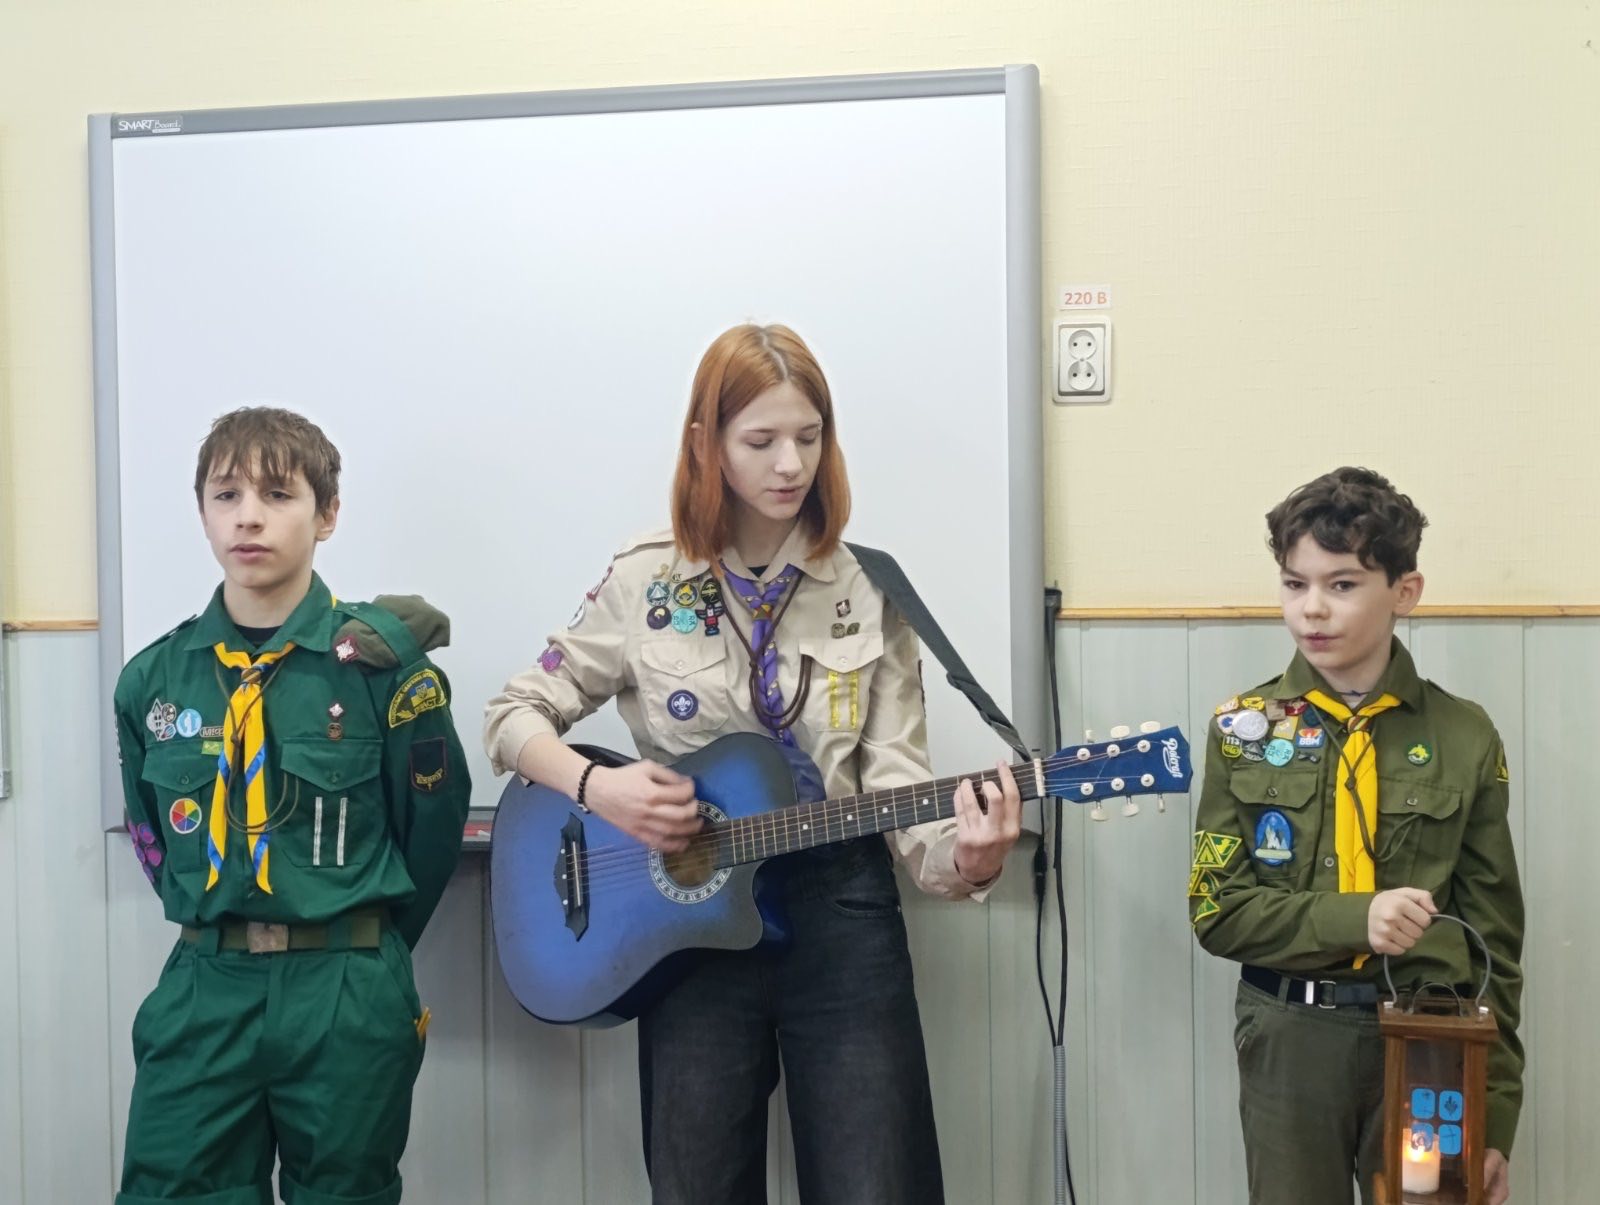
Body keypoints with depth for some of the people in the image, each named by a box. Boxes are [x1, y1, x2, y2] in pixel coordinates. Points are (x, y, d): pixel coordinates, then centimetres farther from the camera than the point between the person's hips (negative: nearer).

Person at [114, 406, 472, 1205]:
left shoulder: (380, 660, -9)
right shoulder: (153, 678, 3)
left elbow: (434, 823, -2)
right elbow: (151, 834, 15)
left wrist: (363, 955, 8)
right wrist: (220, 938, 12)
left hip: (349, 999, -2)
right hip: (201, 990, 3)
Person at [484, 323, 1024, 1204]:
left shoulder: (869, 595, -1)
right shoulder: (645, 583, -1)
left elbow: (894, 777, -5)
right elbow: (513, 716, 5)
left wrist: (960, 861, -25)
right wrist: (596, 788, -14)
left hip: (841, 913, 0)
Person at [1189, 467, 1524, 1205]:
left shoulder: (1464, 738, 0)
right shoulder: (1244, 729, 0)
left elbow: (1495, 938, 3)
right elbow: (1218, 910, -4)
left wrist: (1496, 1113, 1)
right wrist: (1353, 919, -19)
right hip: (1290, 1040, 0)